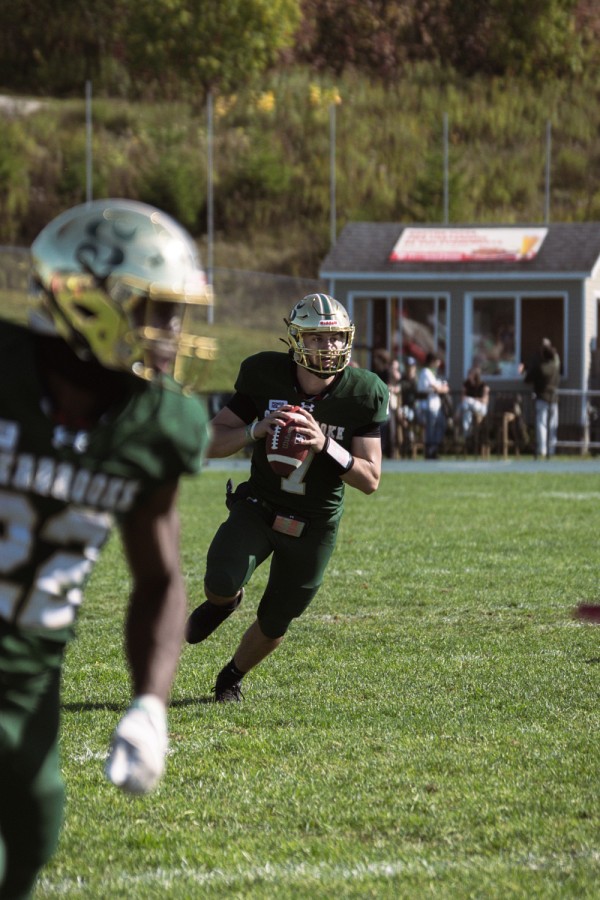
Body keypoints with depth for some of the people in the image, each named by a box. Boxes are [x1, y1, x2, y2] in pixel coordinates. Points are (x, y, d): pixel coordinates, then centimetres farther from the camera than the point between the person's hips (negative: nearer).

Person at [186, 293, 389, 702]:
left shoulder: (362, 394, -15)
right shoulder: (266, 376, -14)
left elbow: (370, 480, -15)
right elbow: (212, 444, -9)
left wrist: (325, 445, -31)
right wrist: (257, 430, -29)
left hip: (314, 525, 1)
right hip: (258, 508, -1)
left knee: (273, 625, 11)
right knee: (222, 584, -28)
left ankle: (232, 677, 44)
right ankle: (223, 601, 12)